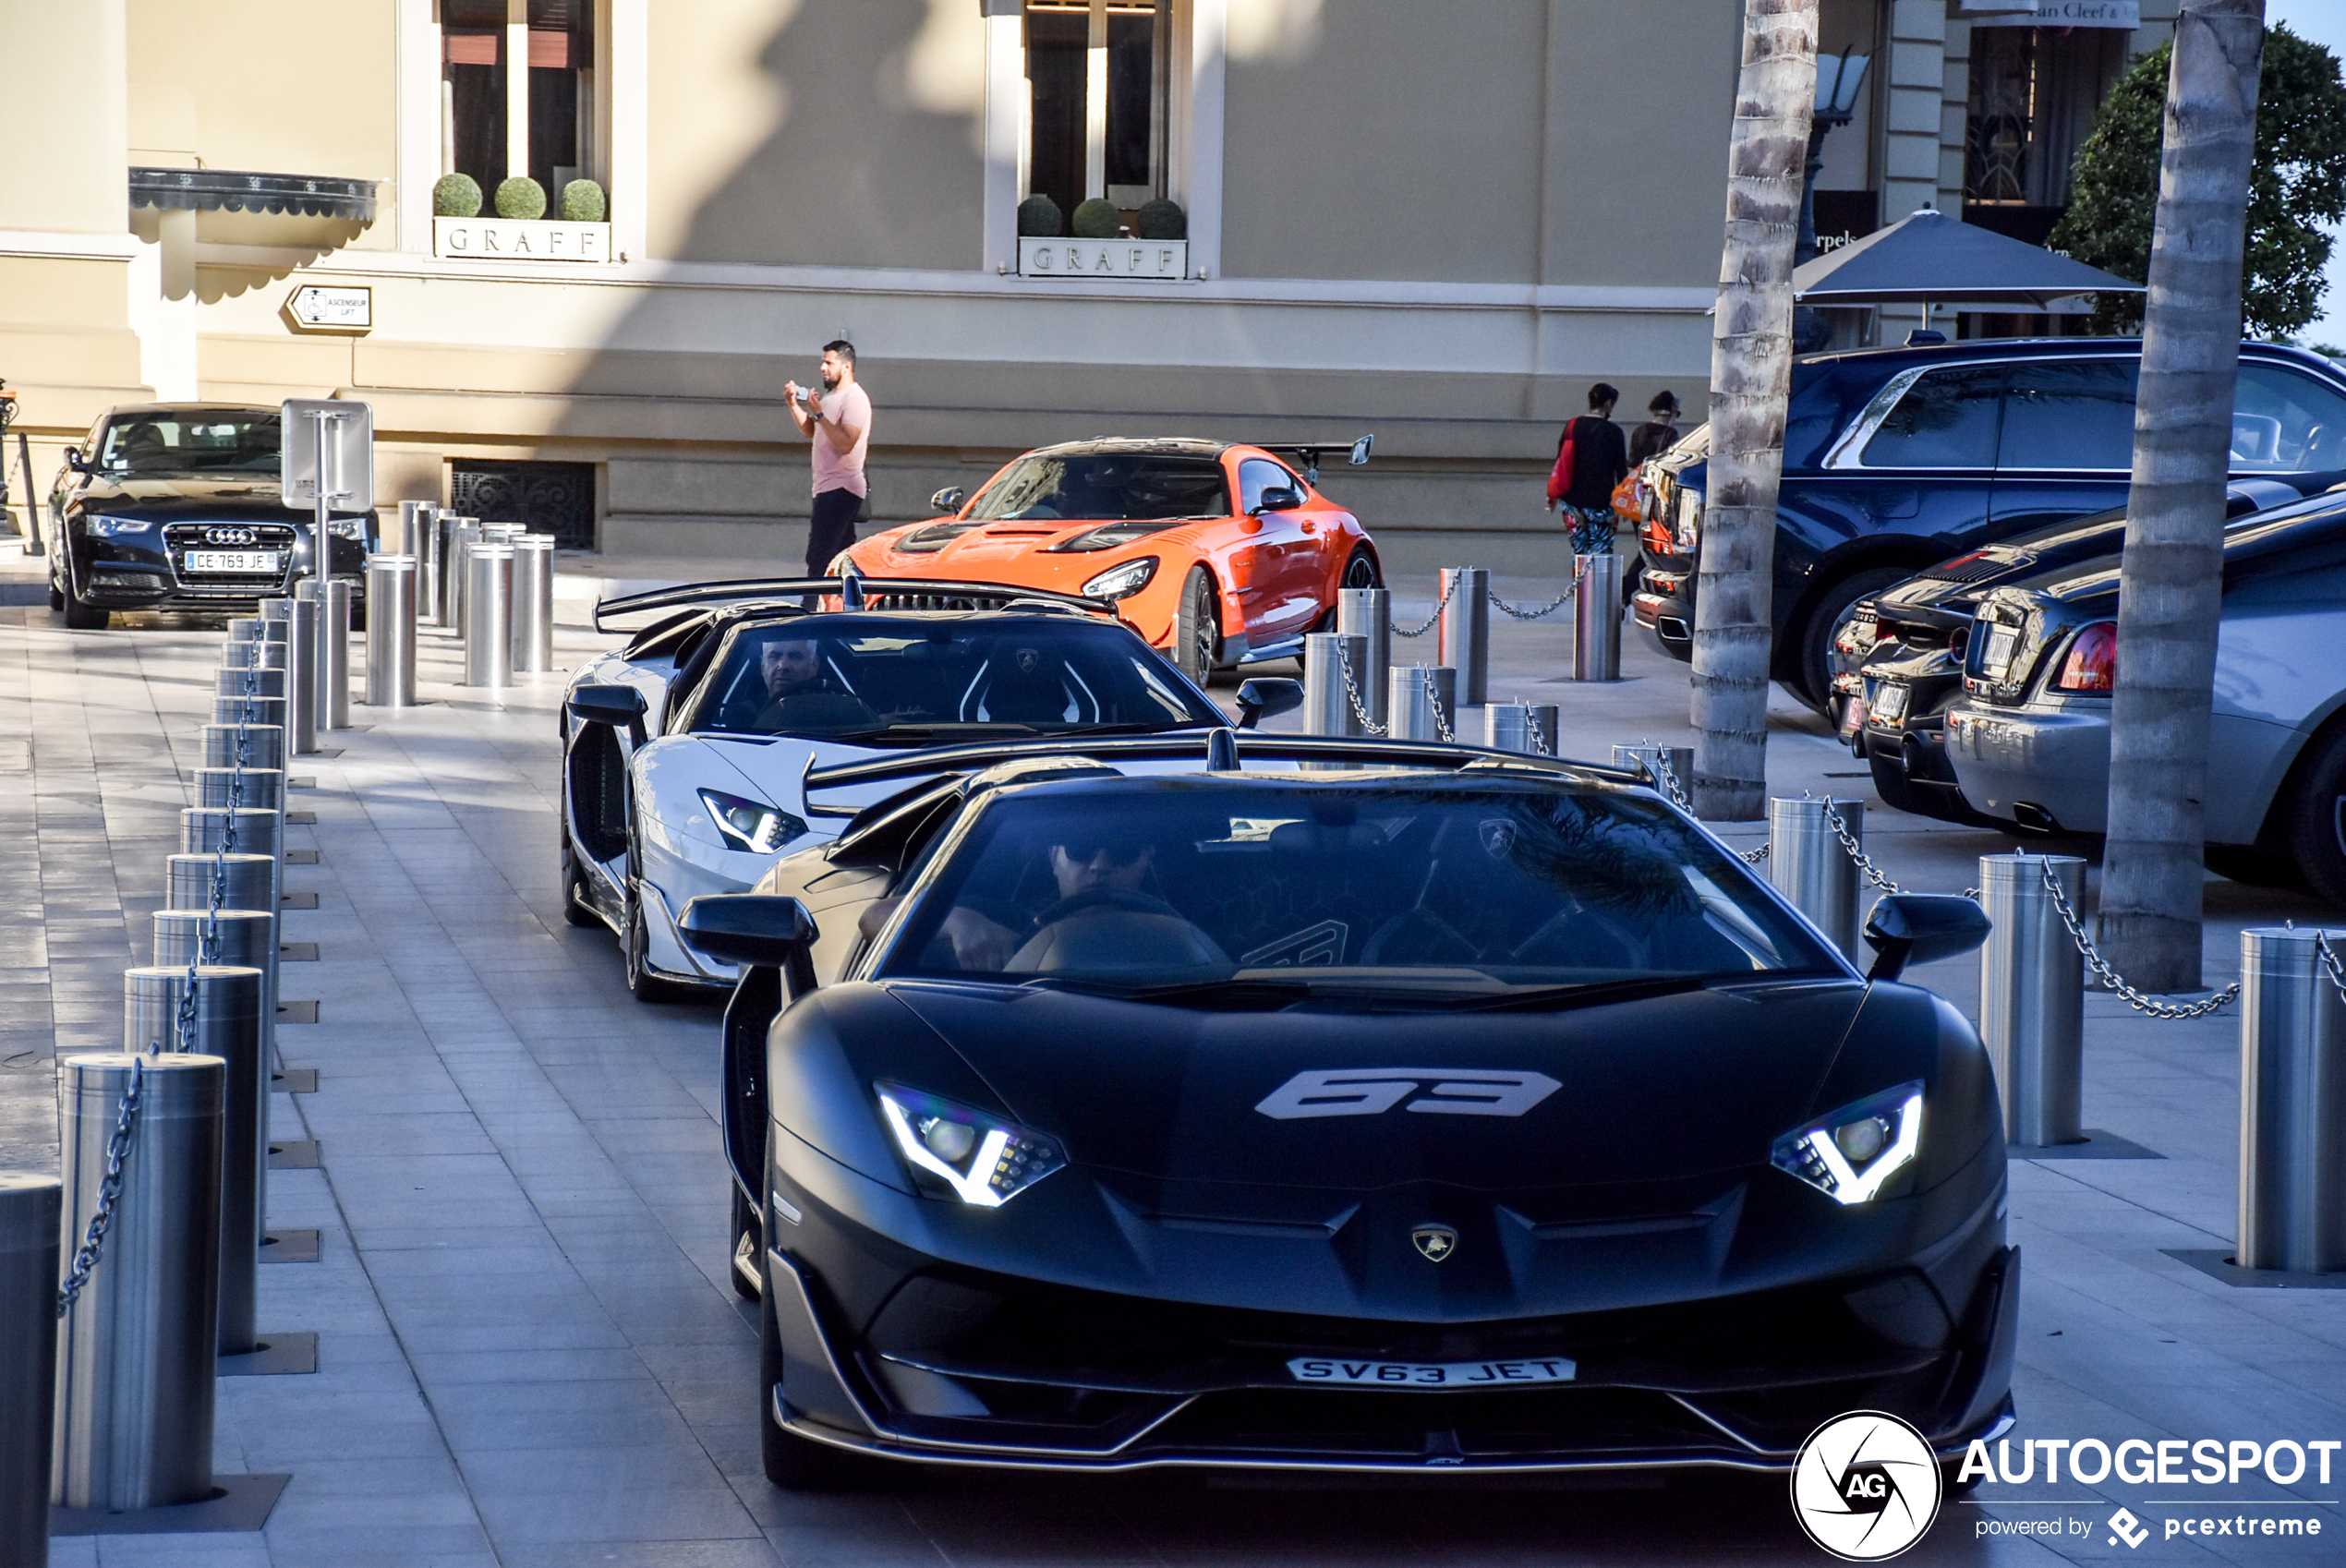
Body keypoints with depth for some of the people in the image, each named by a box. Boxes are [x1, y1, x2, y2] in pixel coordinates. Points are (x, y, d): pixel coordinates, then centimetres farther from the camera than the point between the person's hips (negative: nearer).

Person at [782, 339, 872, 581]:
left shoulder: (855, 399, -13)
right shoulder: (830, 396, 17)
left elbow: (846, 443, -23)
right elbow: (811, 432, 25)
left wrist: (819, 413, -22)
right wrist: (794, 406, 11)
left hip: (841, 490, -10)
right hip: (829, 488, 10)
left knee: (819, 559, -15)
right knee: (842, 558, 11)